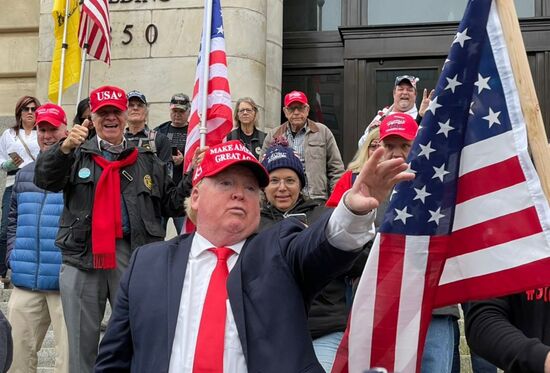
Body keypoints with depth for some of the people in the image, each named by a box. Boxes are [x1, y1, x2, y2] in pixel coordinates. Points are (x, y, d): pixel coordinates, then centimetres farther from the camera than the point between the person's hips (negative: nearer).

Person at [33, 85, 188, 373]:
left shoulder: (147, 161, 13)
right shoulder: (77, 155, 10)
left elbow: (172, 204, 12)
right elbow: (44, 179, -9)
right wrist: (64, 147, -25)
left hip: (132, 256, 1)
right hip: (81, 257, 0)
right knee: (82, 341, 8)